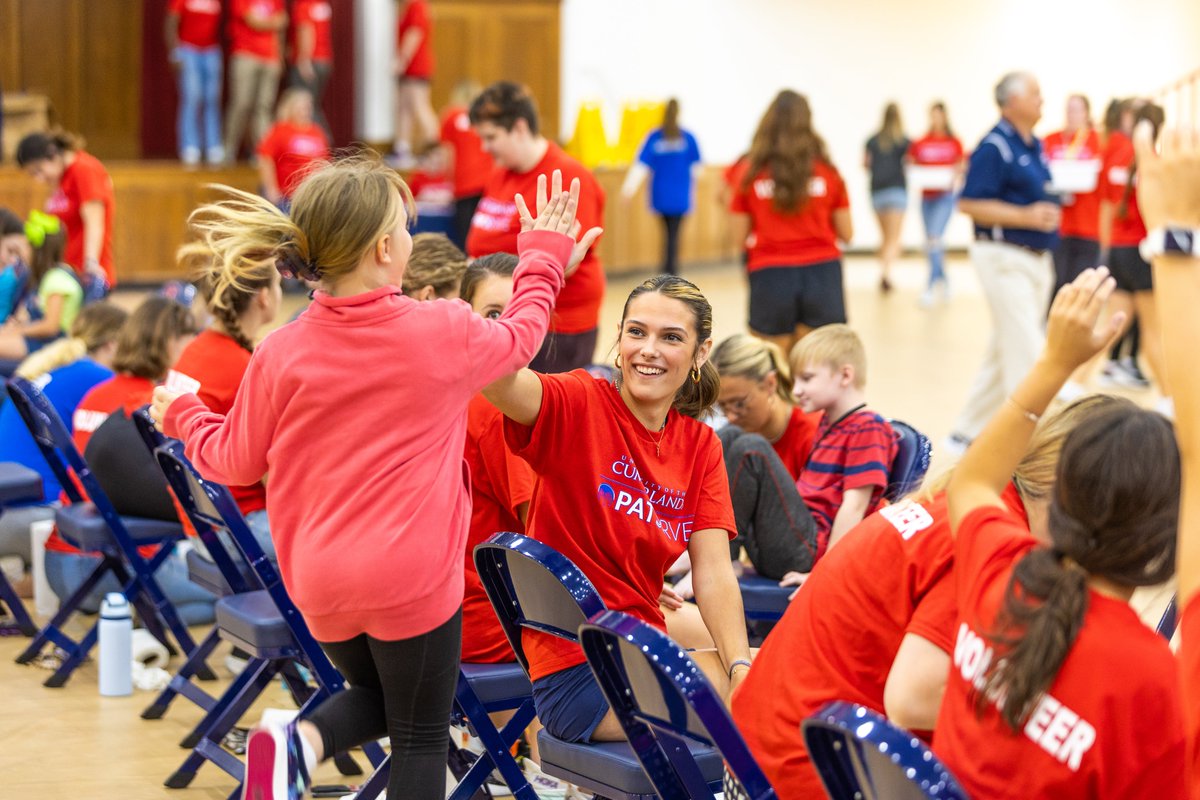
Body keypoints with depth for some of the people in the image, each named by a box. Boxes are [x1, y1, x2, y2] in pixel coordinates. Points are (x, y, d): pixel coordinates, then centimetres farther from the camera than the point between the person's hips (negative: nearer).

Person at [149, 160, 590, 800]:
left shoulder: (280, 355, -7)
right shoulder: (447, 333, -9)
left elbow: (237, 462, 6)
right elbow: (521, 333, 13)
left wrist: (184, 418, 26)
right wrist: (543, 252, 31)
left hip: (319, 583, 3)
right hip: (413, 579, -3)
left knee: (375, 694, 27)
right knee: (420, 737, 12)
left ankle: (298, 744, -2)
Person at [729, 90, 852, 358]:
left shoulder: (749, 173, 0)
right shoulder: (827, 172, 1)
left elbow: (740, 235, 3)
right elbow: (846, 234, 6)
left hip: (770, 277, -1)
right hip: (821, 273, 1)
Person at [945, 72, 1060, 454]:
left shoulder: (1034, 147, 13)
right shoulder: (994, 147, -13)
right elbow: (969, 204, -18)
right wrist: (1027, 216, -23)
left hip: (1035, 260, 9)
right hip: (1004, 258, -9)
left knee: (1003, 354, 13)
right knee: (1026, 353, -10)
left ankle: (966, 432, 22)